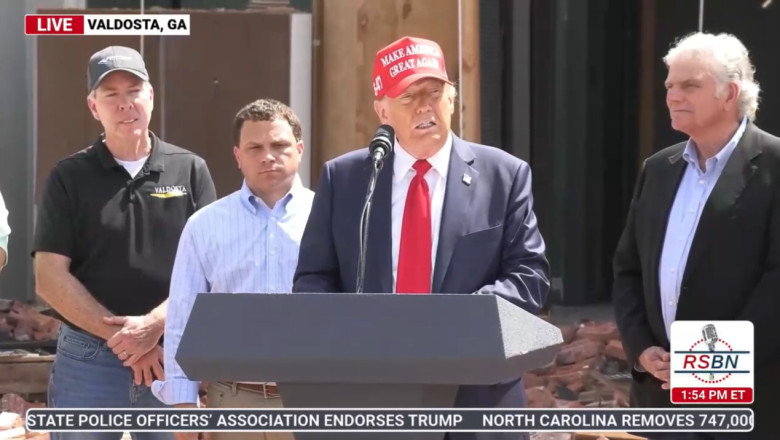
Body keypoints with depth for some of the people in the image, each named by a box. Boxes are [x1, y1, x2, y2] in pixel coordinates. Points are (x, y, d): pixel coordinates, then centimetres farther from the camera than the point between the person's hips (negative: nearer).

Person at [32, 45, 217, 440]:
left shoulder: (189, 171, 5)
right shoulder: (69, 178, 4)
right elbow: (50, 278, -2)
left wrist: (154, 325, -15)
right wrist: (121, 337, -9)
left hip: (174, 355, 1)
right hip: (88, 359, 0)